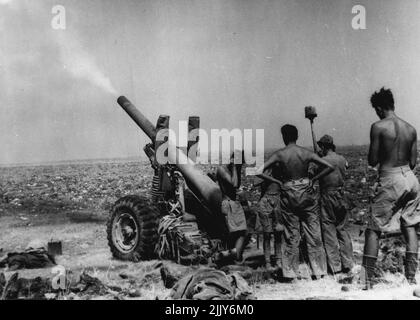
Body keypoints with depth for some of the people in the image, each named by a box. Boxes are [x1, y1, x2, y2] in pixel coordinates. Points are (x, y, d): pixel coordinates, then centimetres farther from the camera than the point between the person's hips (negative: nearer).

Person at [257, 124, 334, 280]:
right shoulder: (306, 153, -4)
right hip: (307, 193, 1)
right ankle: (318, 270, 17)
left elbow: (259, 172, -14)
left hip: (288, 195, -1)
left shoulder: (279, 154, -8)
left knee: (290, 235, 8)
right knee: (313, 233, 10)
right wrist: (314, 179, 0)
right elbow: (330, 167, -7)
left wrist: (277, 181, -5)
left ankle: (290, 273, 13)